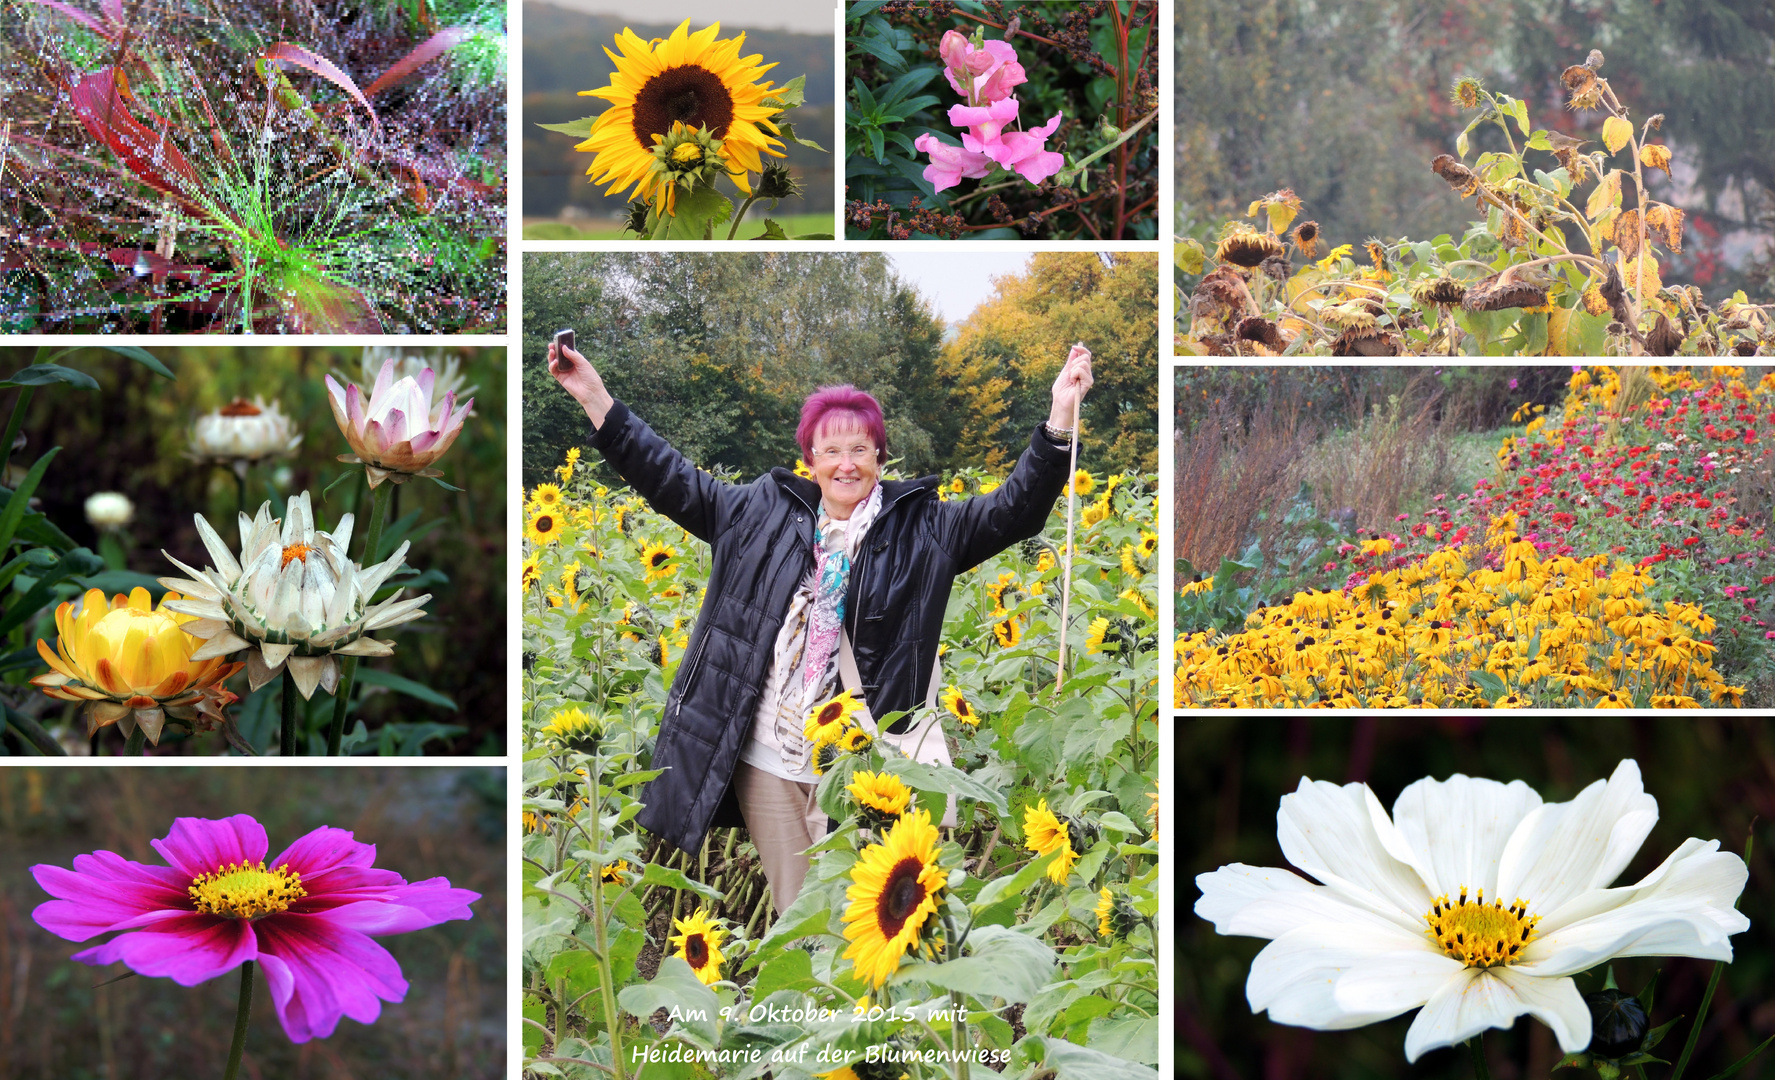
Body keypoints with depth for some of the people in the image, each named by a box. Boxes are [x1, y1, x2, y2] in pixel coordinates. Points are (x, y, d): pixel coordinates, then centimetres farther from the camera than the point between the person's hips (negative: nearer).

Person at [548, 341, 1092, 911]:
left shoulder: (922, 527, 3)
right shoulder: (763, 511, 9)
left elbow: (1014, 509, -6)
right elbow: (672, 482, 13)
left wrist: (1059, 415, -17)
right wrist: (594, 397, 9)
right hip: (765, 762, 3)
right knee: (790, 912, 10)